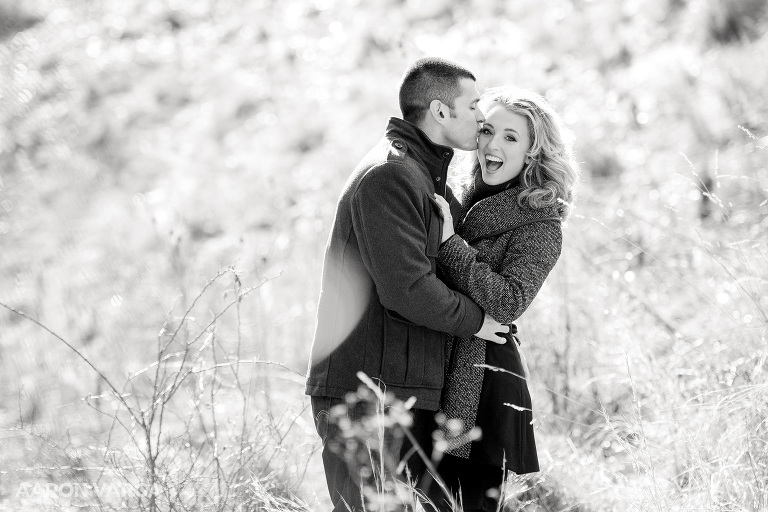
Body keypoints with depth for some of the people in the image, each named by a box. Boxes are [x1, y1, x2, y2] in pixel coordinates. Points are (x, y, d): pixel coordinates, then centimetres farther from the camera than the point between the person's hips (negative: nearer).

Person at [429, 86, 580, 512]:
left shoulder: (539, 225, -5)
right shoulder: (464, 202, 15)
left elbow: (506, 303, -19)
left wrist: (449, 242, -20)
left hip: (484, 387, -6)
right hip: (436, 379, 6)